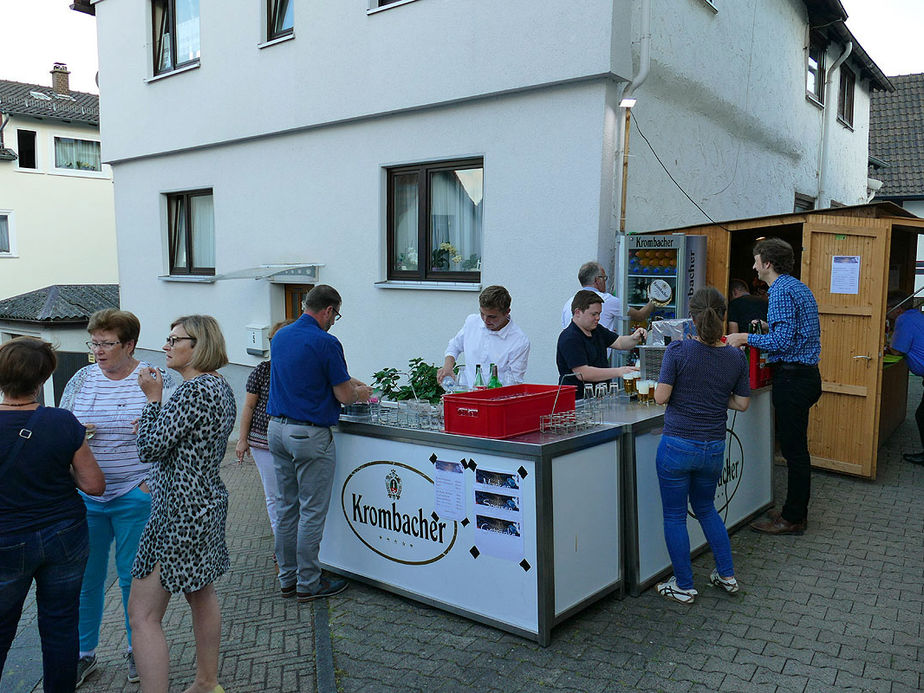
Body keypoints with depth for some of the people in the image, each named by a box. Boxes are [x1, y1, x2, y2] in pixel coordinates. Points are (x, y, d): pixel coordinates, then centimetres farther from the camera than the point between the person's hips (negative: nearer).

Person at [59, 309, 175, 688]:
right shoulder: (81, 379, 5)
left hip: (135, 497, -3)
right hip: (85, 496, 4)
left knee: (133, 577, 8)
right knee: (86, 577, 11)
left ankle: (138, 650, 28)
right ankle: (84, 653, 31)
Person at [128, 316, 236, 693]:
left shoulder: (193, 390, -21)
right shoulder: (220, 386, 10)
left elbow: (151, 447, -19)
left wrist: (153, 398, -9)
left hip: (180, 512, -11)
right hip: (208, 503, 11)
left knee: (142, 614, -4)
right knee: (202, 595, 23)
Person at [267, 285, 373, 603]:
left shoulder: (280, 336, 10)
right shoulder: (326, 343, -15)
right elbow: (343, 395, -13)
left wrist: (348, 381, 24)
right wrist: (361, 393, 10)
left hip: (277, 429, 8)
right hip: (310, 434, -8)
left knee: (287, 506, 16)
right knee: (312, 511, 3)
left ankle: (287, 577, 25)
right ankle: (308, 583, 12)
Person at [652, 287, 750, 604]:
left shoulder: (678, 350, -14)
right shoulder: (736, 358, -3)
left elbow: (661, 397, -15)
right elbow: (742, 403, 5)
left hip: (677, 445, -4)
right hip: (714, 448, 4)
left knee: (675, 516, 10)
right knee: (705, 508, 26)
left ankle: (684, 587, 19)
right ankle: (727, 575, 31)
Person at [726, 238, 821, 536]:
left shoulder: (781, 291, -15)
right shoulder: (799, 287, 17)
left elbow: (784, 341, -21)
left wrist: (746, 338, -13)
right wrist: (768, 328, 21)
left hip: (792, 378, -10)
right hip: (806, 374, 10)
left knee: (793, 450, -3)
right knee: (795, 448, 16)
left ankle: (793, 519, 6)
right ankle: (796, 510, 26)